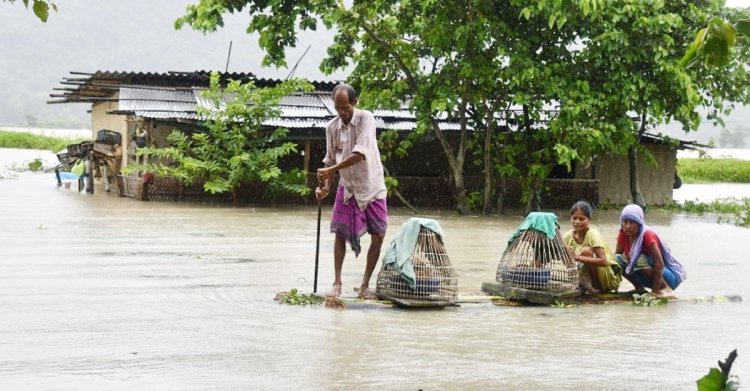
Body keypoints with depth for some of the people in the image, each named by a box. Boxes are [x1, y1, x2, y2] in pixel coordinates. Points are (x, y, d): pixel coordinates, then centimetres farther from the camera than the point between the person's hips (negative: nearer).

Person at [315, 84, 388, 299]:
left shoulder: (366, 119, -17)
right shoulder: (332, 127, -4)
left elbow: (360, 153, -29)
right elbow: (330, 160, 4)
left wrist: (331, 170, -31)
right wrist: (326, 186, -11)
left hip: (372, 186, -3)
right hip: (347, 187, 3)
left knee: (378, 236, -3)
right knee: (340, 233, -4)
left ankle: (365, 284, 8)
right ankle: (337, 283, 2)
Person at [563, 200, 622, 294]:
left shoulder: (592, 234, -19)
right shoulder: (567, 236, -4)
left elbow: (603, 261, -30)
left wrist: (578, 257, -40)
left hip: (610, 278, -5)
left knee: (586, 251, -27)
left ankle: (597, 287, -12)